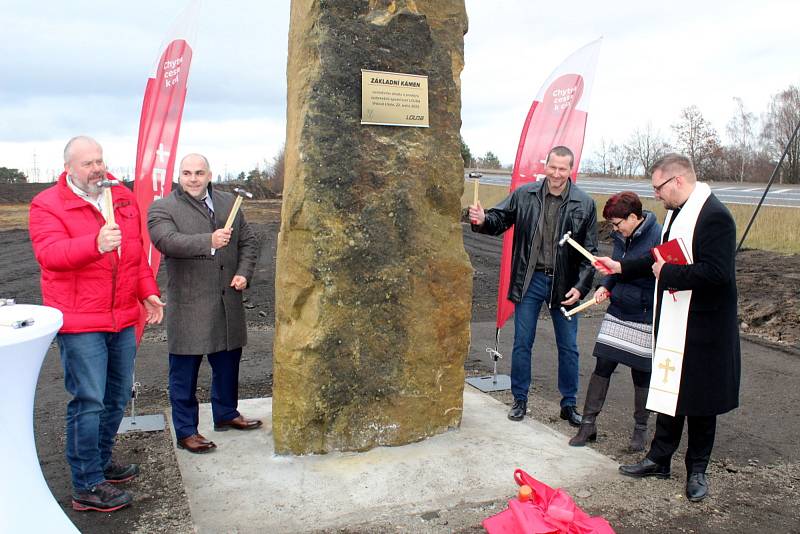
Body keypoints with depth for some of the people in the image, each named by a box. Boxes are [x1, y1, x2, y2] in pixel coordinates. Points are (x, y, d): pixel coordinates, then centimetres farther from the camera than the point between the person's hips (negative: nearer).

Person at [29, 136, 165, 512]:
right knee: (89, 402, -5)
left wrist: (148, 292, 12)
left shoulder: (123, 198, 12)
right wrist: (96, 243, -38)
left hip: (123, 318, 7)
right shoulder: (47, 205, -6)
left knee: (117, 398, 16)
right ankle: (87, 486, 7)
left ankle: (100, 461, 35)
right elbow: (49, 253, -22)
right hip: (80, 322, -6)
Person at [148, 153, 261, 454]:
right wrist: (209, 241, -35)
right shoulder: (162, 209, -4)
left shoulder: (228, 203, 12)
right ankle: (186, 432, 16)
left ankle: (226, 414, 38)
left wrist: (244, 273, -1)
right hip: (188, 306, -5)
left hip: (228, 303, 5)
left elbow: (248, 242, 15)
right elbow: (167, 241, -23)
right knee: (185, 372, 3)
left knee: (227, 364, 19)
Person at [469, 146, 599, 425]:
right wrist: (482, 220, -21)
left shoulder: (585, 205, -4)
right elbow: (499, 219, 3)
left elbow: (589, 252, -2)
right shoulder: (524, 195, -3)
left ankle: (569, 404, 28)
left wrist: (581, 286, -11)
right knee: (522, 344, 8)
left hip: (564, 284, 0)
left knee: (568, 347, 11)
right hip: (530, 280, 0)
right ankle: (520, 400, 25)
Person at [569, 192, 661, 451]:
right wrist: (605, 286, -1)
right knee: (603, 366, 5)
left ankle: (640, 429, 27)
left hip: (645, 317, -6)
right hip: (618, 311, 6)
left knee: (642, 373, 8)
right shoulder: (622, 236, 4)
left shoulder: (659, 237, -19)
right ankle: (588, 423, 15)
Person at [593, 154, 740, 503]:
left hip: (702, 329, -9)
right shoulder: (677, 212, 8)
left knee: (700, 400, 8)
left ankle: (697, 470, 26)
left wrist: (667, 273, -20)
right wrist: (621, 267, 17)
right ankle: (659, 460, 31)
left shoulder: (714, 216, -21)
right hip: (672, 323, 9)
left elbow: (717, 273, -30)